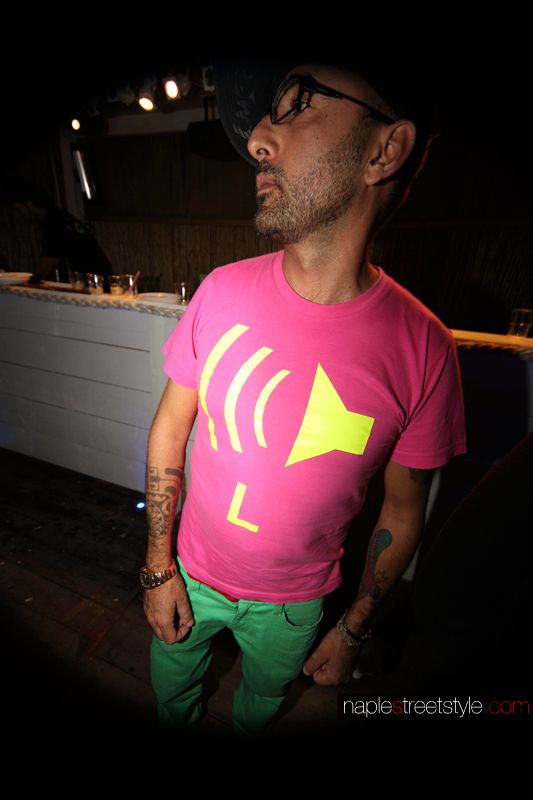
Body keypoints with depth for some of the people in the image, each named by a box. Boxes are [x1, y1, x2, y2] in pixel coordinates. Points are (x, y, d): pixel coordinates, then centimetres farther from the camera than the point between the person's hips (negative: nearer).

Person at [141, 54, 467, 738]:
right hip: (190, 575, 3)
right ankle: (174, 750, 71)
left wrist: (352, 632, 0)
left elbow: (402, 514, -11)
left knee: (262, 702, 32)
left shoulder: (422, 348, -24)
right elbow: (170, 430, -9)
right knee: (170, 690, 33)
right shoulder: (223, 291, -19)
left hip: (294, 604, -1)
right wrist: (159, 569, -4)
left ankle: (245, 743, 70)